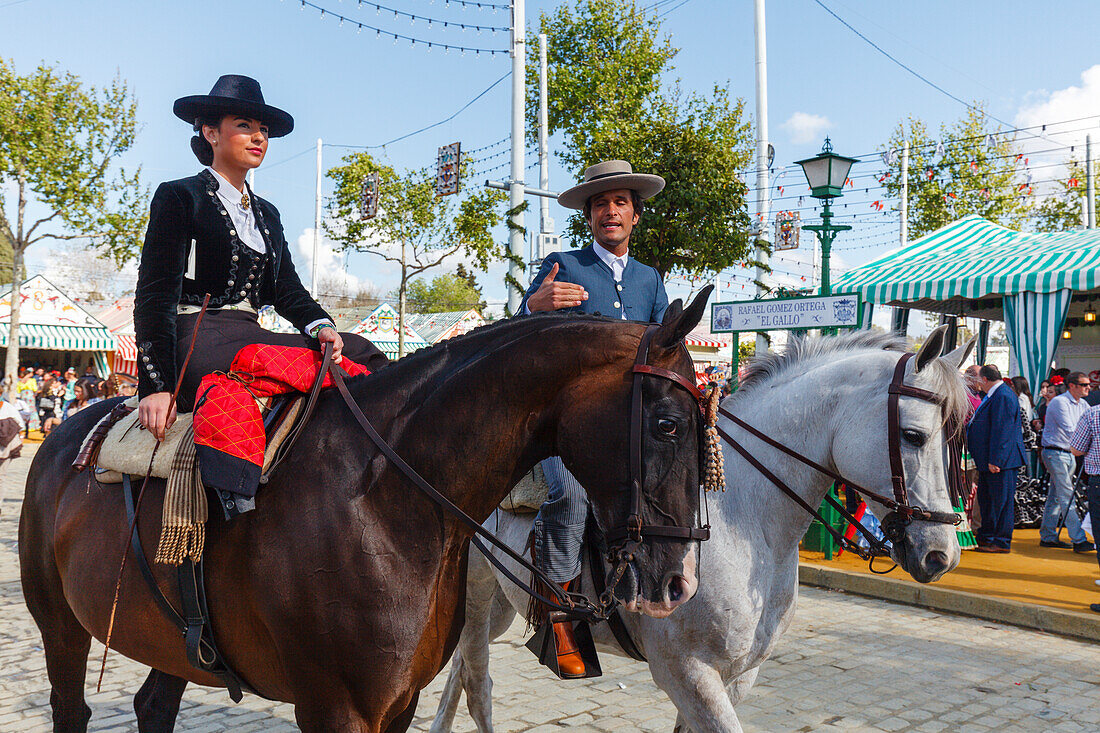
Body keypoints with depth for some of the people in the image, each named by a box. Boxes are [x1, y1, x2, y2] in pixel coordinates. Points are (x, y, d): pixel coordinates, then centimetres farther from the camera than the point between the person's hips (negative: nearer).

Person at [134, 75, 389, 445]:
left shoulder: (267, 214, 26)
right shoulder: (179, 197, 5)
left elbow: (286, 289, 17)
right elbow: (155, 294, -3)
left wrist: (320, 327, -8)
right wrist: (155, 386, -14)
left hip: (249, 339, 7)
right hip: (194, 342, -7)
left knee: (361, 352, -18)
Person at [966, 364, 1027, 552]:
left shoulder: (1003, 397, -18)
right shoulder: (993, 395, 14)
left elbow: (1001, 431, -23)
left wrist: (995, 460, -23)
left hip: (1001, 460, -11)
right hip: (989, 460, 11)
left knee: (1001, 501, -2)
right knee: (985, 498, 18)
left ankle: (1002, 542, 6)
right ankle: (985, 537, 30)